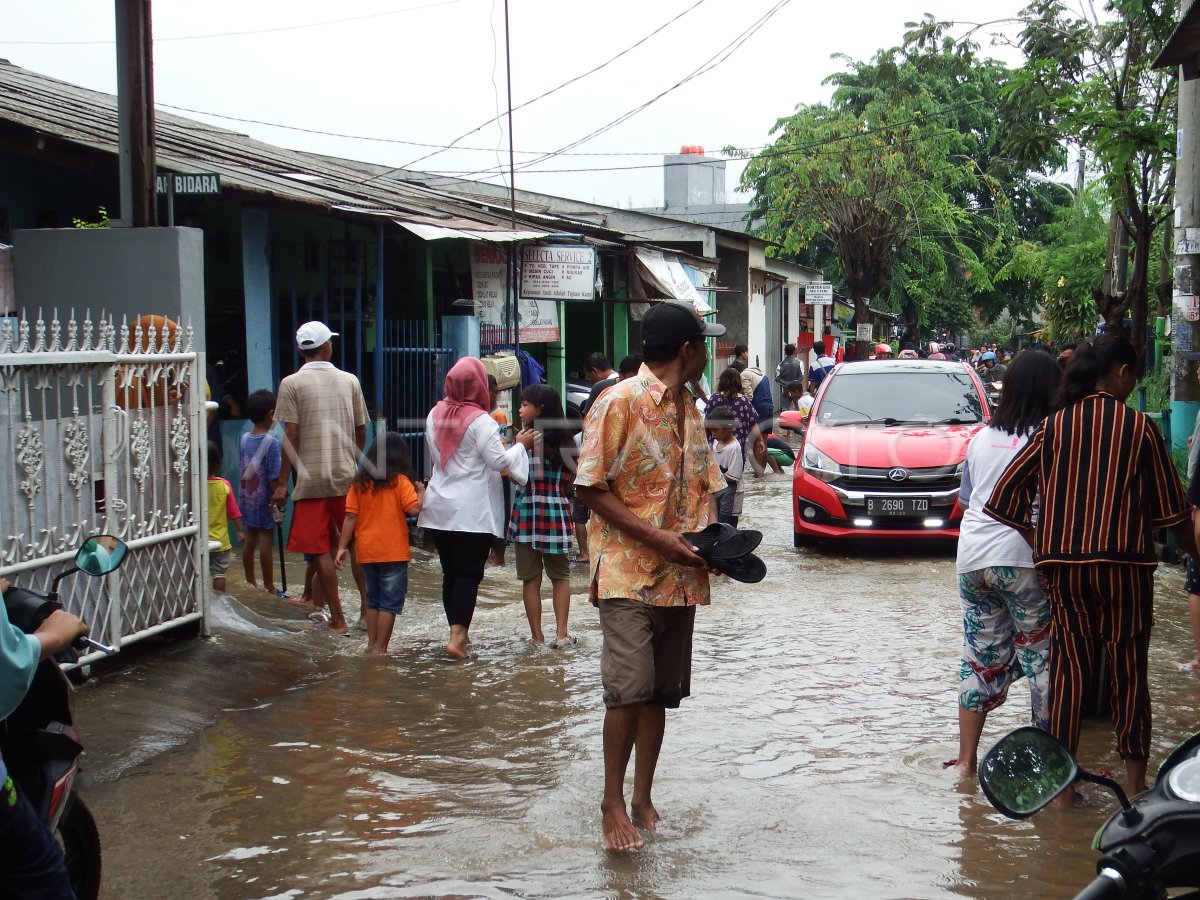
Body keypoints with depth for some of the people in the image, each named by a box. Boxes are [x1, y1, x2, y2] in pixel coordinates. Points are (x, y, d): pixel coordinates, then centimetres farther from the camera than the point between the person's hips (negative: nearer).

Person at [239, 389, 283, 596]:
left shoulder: (244, 439, 2)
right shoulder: (272, 443, -18)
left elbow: (242, 470, 9)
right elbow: (273, 478, -19)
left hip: (247, 499, 7)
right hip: (264, 500, -6)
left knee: (250, 539, 15)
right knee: (265, 542, -2)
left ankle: (250, 582, 24)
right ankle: (269, 587, 3)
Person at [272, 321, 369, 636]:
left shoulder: (292, 384, -5)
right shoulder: (349, 381, 5)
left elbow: (291, 435, -9)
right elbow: (361, 432, 10)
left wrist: (282, 482, -4)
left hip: (311, 479, -3)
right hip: (348, 475, 3)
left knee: (321, 550, 2)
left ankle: (337, 619, 3)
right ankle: (367, 606, 20)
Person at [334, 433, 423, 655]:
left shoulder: (359, 483, 3)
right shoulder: (400, 481, -8)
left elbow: (350, 517, 0)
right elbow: (414, 509, -17)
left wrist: (342, 547, 3)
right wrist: (421, 492, 1)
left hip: (367, 552, 5)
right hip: (393, 552, -5)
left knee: (373, 600, 20)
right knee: (390, 602, 2)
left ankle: (372, 644, 22)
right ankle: (380, 648, -1)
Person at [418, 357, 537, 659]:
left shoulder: (435, 415, 7)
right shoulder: (480, 421, -14)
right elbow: (499, 461, -13)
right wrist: (521, 445, 1)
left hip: (439, 507, 6)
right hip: (473, 511, -6)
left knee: (450, 571, 12)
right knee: (469, 573, -4)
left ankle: (458, 631, 18)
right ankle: (457, 637, -13)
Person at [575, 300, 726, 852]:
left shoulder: (689, 409, 14)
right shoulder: (620, 402, -9)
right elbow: (591, 488, -12)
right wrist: (656, 538, -18)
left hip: (680, 574, 7)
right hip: (628, 572, -7)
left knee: (661, 691, 10)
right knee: (629, 688, -11)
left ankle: (642, 798, 20)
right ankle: (612, 803, 4)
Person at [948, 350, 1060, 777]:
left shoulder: (982, 438, 11)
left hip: (972, 555, 6)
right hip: (1023, 557, -5)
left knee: (981, 656, 13)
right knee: (1042, 656, 5)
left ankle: (966, 758, 17)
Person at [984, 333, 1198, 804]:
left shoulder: (1055, 426, 3)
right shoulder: (1140, 428, -3)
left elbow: (1007, 491, 3)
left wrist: (1038, 543, 14)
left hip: (1063, 565, 3)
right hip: (1124, 563, -2)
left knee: (1069, 670, 8)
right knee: (1129, 672, 7)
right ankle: (1134, 784, 13)